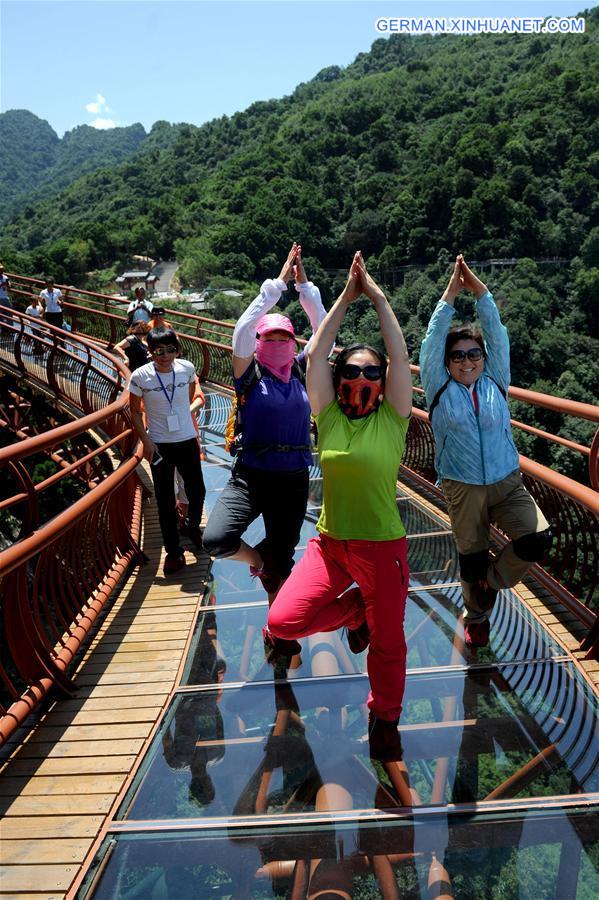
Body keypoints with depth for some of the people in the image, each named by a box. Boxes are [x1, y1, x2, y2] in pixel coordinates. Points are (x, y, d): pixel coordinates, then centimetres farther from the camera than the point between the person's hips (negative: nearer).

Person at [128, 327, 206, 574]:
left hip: (187, 440, 3)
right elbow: (135, 412, -5)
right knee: (165, 502, 5)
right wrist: (146, 441, -12)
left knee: (197, 492, 15)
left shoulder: (187, 368, -6)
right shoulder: (140, 376, -13)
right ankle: (173, 551, 18)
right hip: (159, 445, -2)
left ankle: (193, 527, 46)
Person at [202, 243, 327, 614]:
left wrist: (304, 285, -5)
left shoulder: (301, 371, 5)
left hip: (294, 481, 2)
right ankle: (255, 558, 12)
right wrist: (278, 284, -14)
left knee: (281, 563, 10)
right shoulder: (250, 373, -3)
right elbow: (243, 329, -15)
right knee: (216, 540, -23)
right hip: (251, 476, -2)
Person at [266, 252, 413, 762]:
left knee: (387, 641, 10)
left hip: (383, 546, -1)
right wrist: (346, 298, -5)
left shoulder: (392, 418, -4)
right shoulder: (328, 416, 0)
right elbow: (316, 353, -5)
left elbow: (400, 357, -12)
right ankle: (354, 612, 21)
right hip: (330, 543, 2)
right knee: (282, 621, -10)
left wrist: (378, 298, -9)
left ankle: (385, 718, 41)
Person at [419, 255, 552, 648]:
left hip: (508, 483, 2)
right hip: (463, 489, -1)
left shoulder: (496, 383, 4)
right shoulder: (440, 390, -1)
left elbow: (498, 336, -4)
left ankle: (493, 580, 11)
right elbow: (432, 342, -10)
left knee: (538, 539, -19)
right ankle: (477, 618, 38)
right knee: (472, 560, 9)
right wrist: (450, 295, -15)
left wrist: (480, 291, -12)